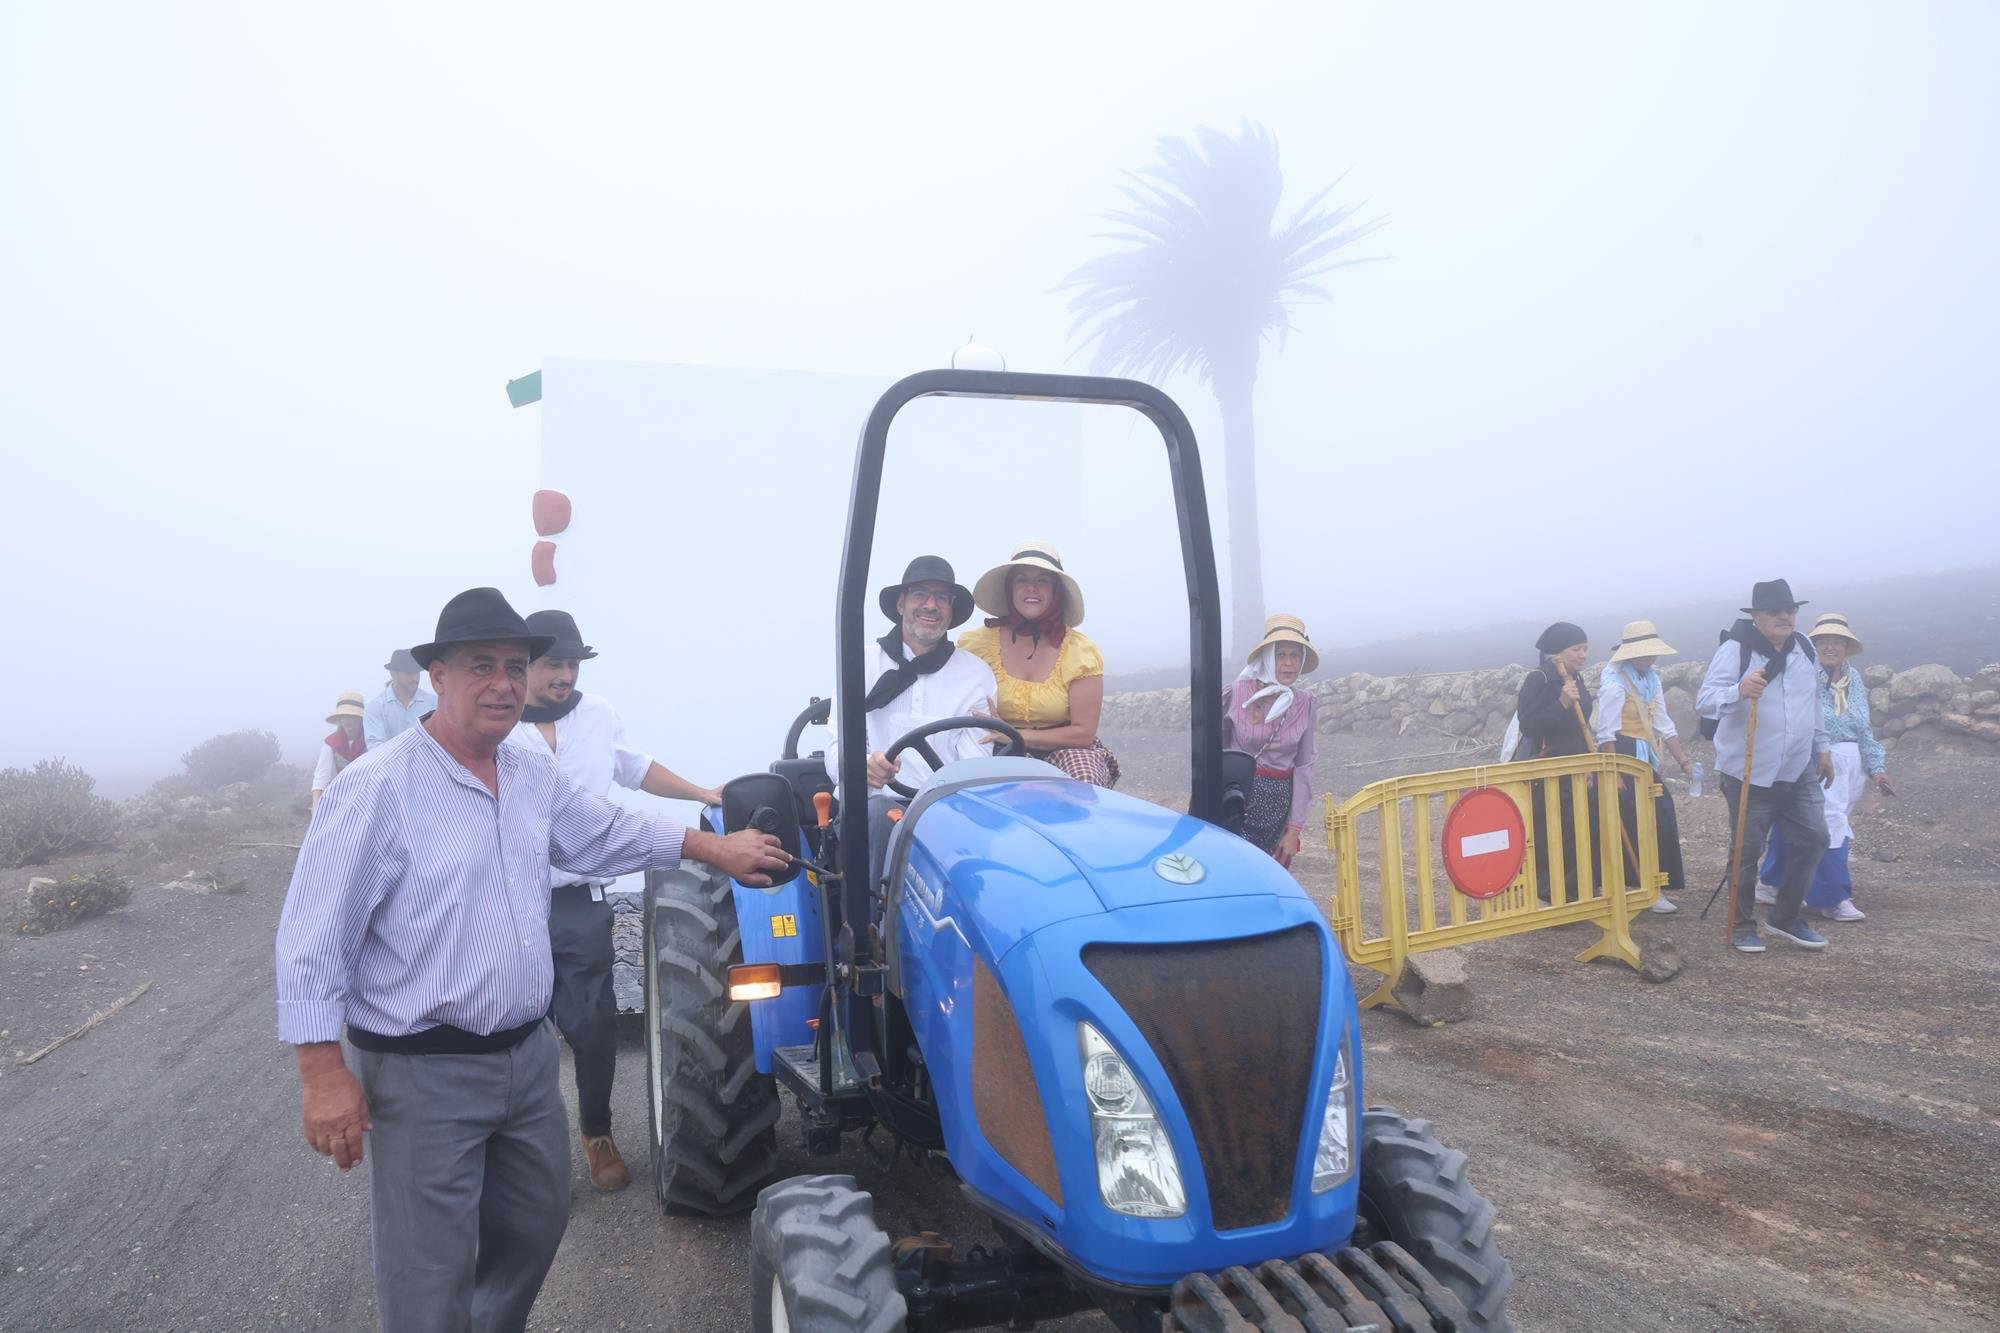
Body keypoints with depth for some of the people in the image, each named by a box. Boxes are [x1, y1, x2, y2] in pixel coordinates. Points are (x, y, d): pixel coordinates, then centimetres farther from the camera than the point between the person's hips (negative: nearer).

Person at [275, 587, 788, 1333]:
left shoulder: (534, 778, 5)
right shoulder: (376, 788, -18)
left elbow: (610, 835, 20)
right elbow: (312, 940, -16)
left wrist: (716, 848, 19)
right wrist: (323, 1074, -17)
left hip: (527, 1054, 7)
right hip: (423, 1074, -7)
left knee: (536, 1223, 22)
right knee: (433, 1270, 4)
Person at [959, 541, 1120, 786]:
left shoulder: (1081, 653, -5)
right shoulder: (980, 644, -2)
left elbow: (1083, 732, -8)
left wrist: (1015, 735, -18)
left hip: (1063, 750, 0)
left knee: (1084, 779, -33)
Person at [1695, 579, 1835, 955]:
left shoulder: (1804, 649, 7)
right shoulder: (1735, 651, -15)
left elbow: (1813, 702, 22)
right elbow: (1704, 701, -25)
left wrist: (1822, 746, 21)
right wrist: (1738, 690, -43)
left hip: (1799, 771, 6)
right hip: (1749, 774, -6)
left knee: (1813, 839, 8)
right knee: (1747, 851, 2)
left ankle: (1786, 917, 23)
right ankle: (1742, 926, 16)